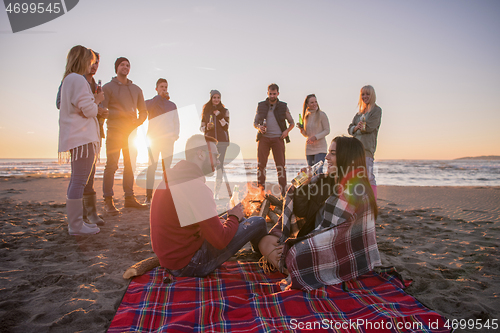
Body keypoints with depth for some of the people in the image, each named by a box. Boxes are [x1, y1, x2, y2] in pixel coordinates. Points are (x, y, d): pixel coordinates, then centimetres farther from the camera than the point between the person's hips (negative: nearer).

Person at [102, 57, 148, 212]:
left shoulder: (136, 89, 18)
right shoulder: (108, 87, 4)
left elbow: (143, 111, 17)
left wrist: (138, 121, -3)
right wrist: (121, 114, -17)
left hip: (131, 131, 5)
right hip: (115, 131, -5)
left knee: (130, 165, 6)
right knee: (111, 165, -8)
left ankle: (130, 198, 13)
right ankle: (108, 201, -4)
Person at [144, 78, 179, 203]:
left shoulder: (172, 105, 20)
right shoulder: (150, 102, 13)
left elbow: (176, 122, 19)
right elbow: (147, 107, -11)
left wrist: (175, 135, 3)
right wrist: (160, 96, -7)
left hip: (168, 138, 2)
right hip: (153, 138, -2)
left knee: (167, 167, -1)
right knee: (152, 166, -6)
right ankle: (149, 195, -4)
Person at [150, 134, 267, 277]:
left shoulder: (169, 176, 5)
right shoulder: (197, 187, -26)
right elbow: (220, 241, -24)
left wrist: (227, 218, 9)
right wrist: (234, 217, -4)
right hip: (188, 265, -10)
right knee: (257, 222, -5)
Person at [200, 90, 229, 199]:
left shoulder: (225, 111, 7)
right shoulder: (206, 111, 10)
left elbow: (226, 127, -2)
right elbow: (202, 127, 13)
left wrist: (219, 115, -12)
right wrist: (207, 127, -9)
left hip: (222, 141, 0)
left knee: (220, 164, -4)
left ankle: (216, 192, 2)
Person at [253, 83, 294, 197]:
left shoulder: (283, 107, 8)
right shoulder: (261, 106, 9)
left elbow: (292, 123, 13)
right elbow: (255, 122, 13)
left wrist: (287, 131, -7)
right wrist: (259, 127, -9)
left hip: (278, 138, -1)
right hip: (264, 137, 1)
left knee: (281, 165, -3)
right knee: (261, 164, 0)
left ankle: (284, 191, 2)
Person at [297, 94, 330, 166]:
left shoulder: (322, 115, -5)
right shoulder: (306, 116, 10)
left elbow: (327, 130, -6)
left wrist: (315, 137, -18)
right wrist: (302, 129, -5)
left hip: (320, 148, -5)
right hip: (309, 149, 5)